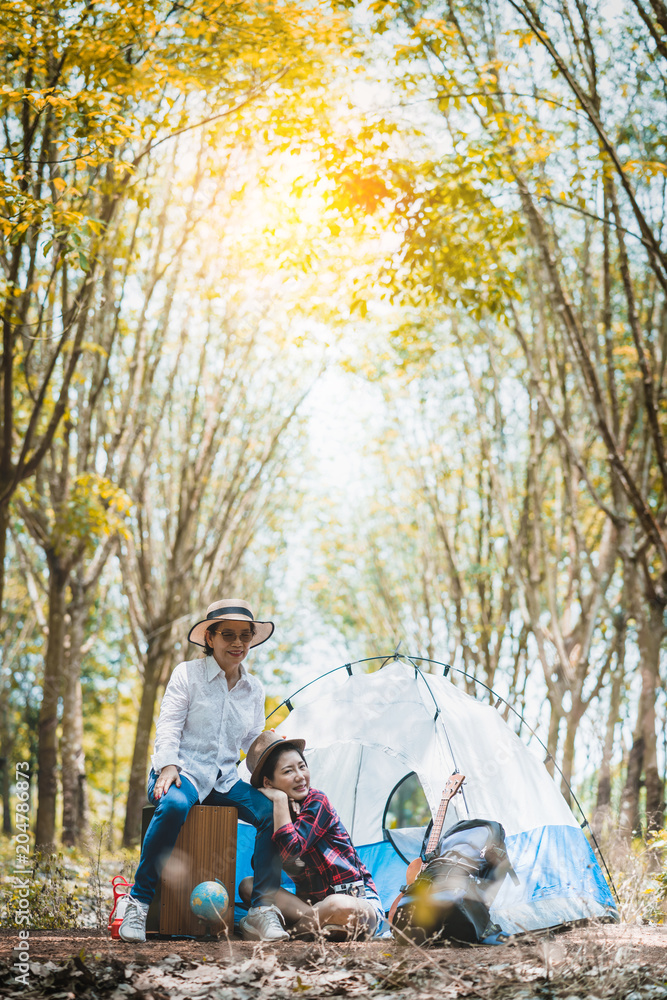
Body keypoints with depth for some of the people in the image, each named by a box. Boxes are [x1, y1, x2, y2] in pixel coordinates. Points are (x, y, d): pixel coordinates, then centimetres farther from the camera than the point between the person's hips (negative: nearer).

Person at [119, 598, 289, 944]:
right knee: (174, 805, -39)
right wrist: (168, 766, -22)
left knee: (271, 811, -23)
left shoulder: (254, 689, 14)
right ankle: (138, 903, -24)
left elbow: (255, 742, 18)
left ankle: (261, 910, -14)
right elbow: (168, 725, -6)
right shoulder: (187, 673, 0)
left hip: (225, 780, 5)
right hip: (182, 772, -4)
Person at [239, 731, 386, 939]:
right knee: (248, 886, -8)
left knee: (340, 907, -41)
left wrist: (280, 799, -22)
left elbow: (291, 852, -28)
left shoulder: (317, 803, -13)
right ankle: (316, 919, -21)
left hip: (358, 901, -6)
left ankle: (294, 928, -13)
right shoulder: (269, 814, 5)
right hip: (311, 900, 6)